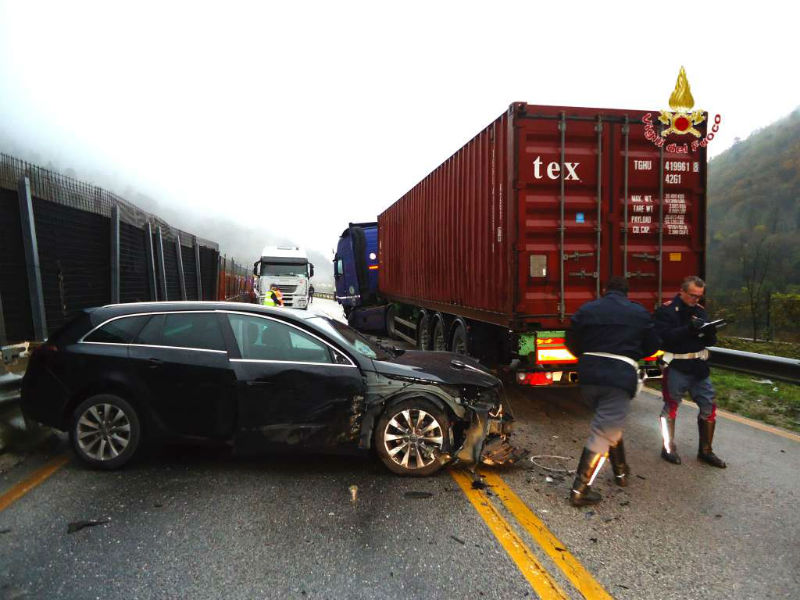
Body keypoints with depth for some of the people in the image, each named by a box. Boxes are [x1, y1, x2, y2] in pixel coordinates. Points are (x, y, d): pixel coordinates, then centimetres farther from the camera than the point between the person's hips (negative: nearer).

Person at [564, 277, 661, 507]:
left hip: (589, 376, 4)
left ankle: (621, 471, 37)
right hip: (620, 378, -3)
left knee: (609, 422, 26)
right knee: (603, 433, -2)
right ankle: (580, 490, -3)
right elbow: (652, 346, 14)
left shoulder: (587, 309, 8)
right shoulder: (639, 313, 7)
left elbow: (572, 342, 11)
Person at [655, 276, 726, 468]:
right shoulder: (666, 310, -9)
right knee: (671, 407, 5)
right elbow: (664, 336, -22)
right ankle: (668, 448, 20)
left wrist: (710, 333, -14)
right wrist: (688, 329, -32)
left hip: (698, 366, 6)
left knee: (708, 406, 6)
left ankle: (705, 451, 21)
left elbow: (709, 342, 9)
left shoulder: (700, 310, 9)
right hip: (676, 367, -6)